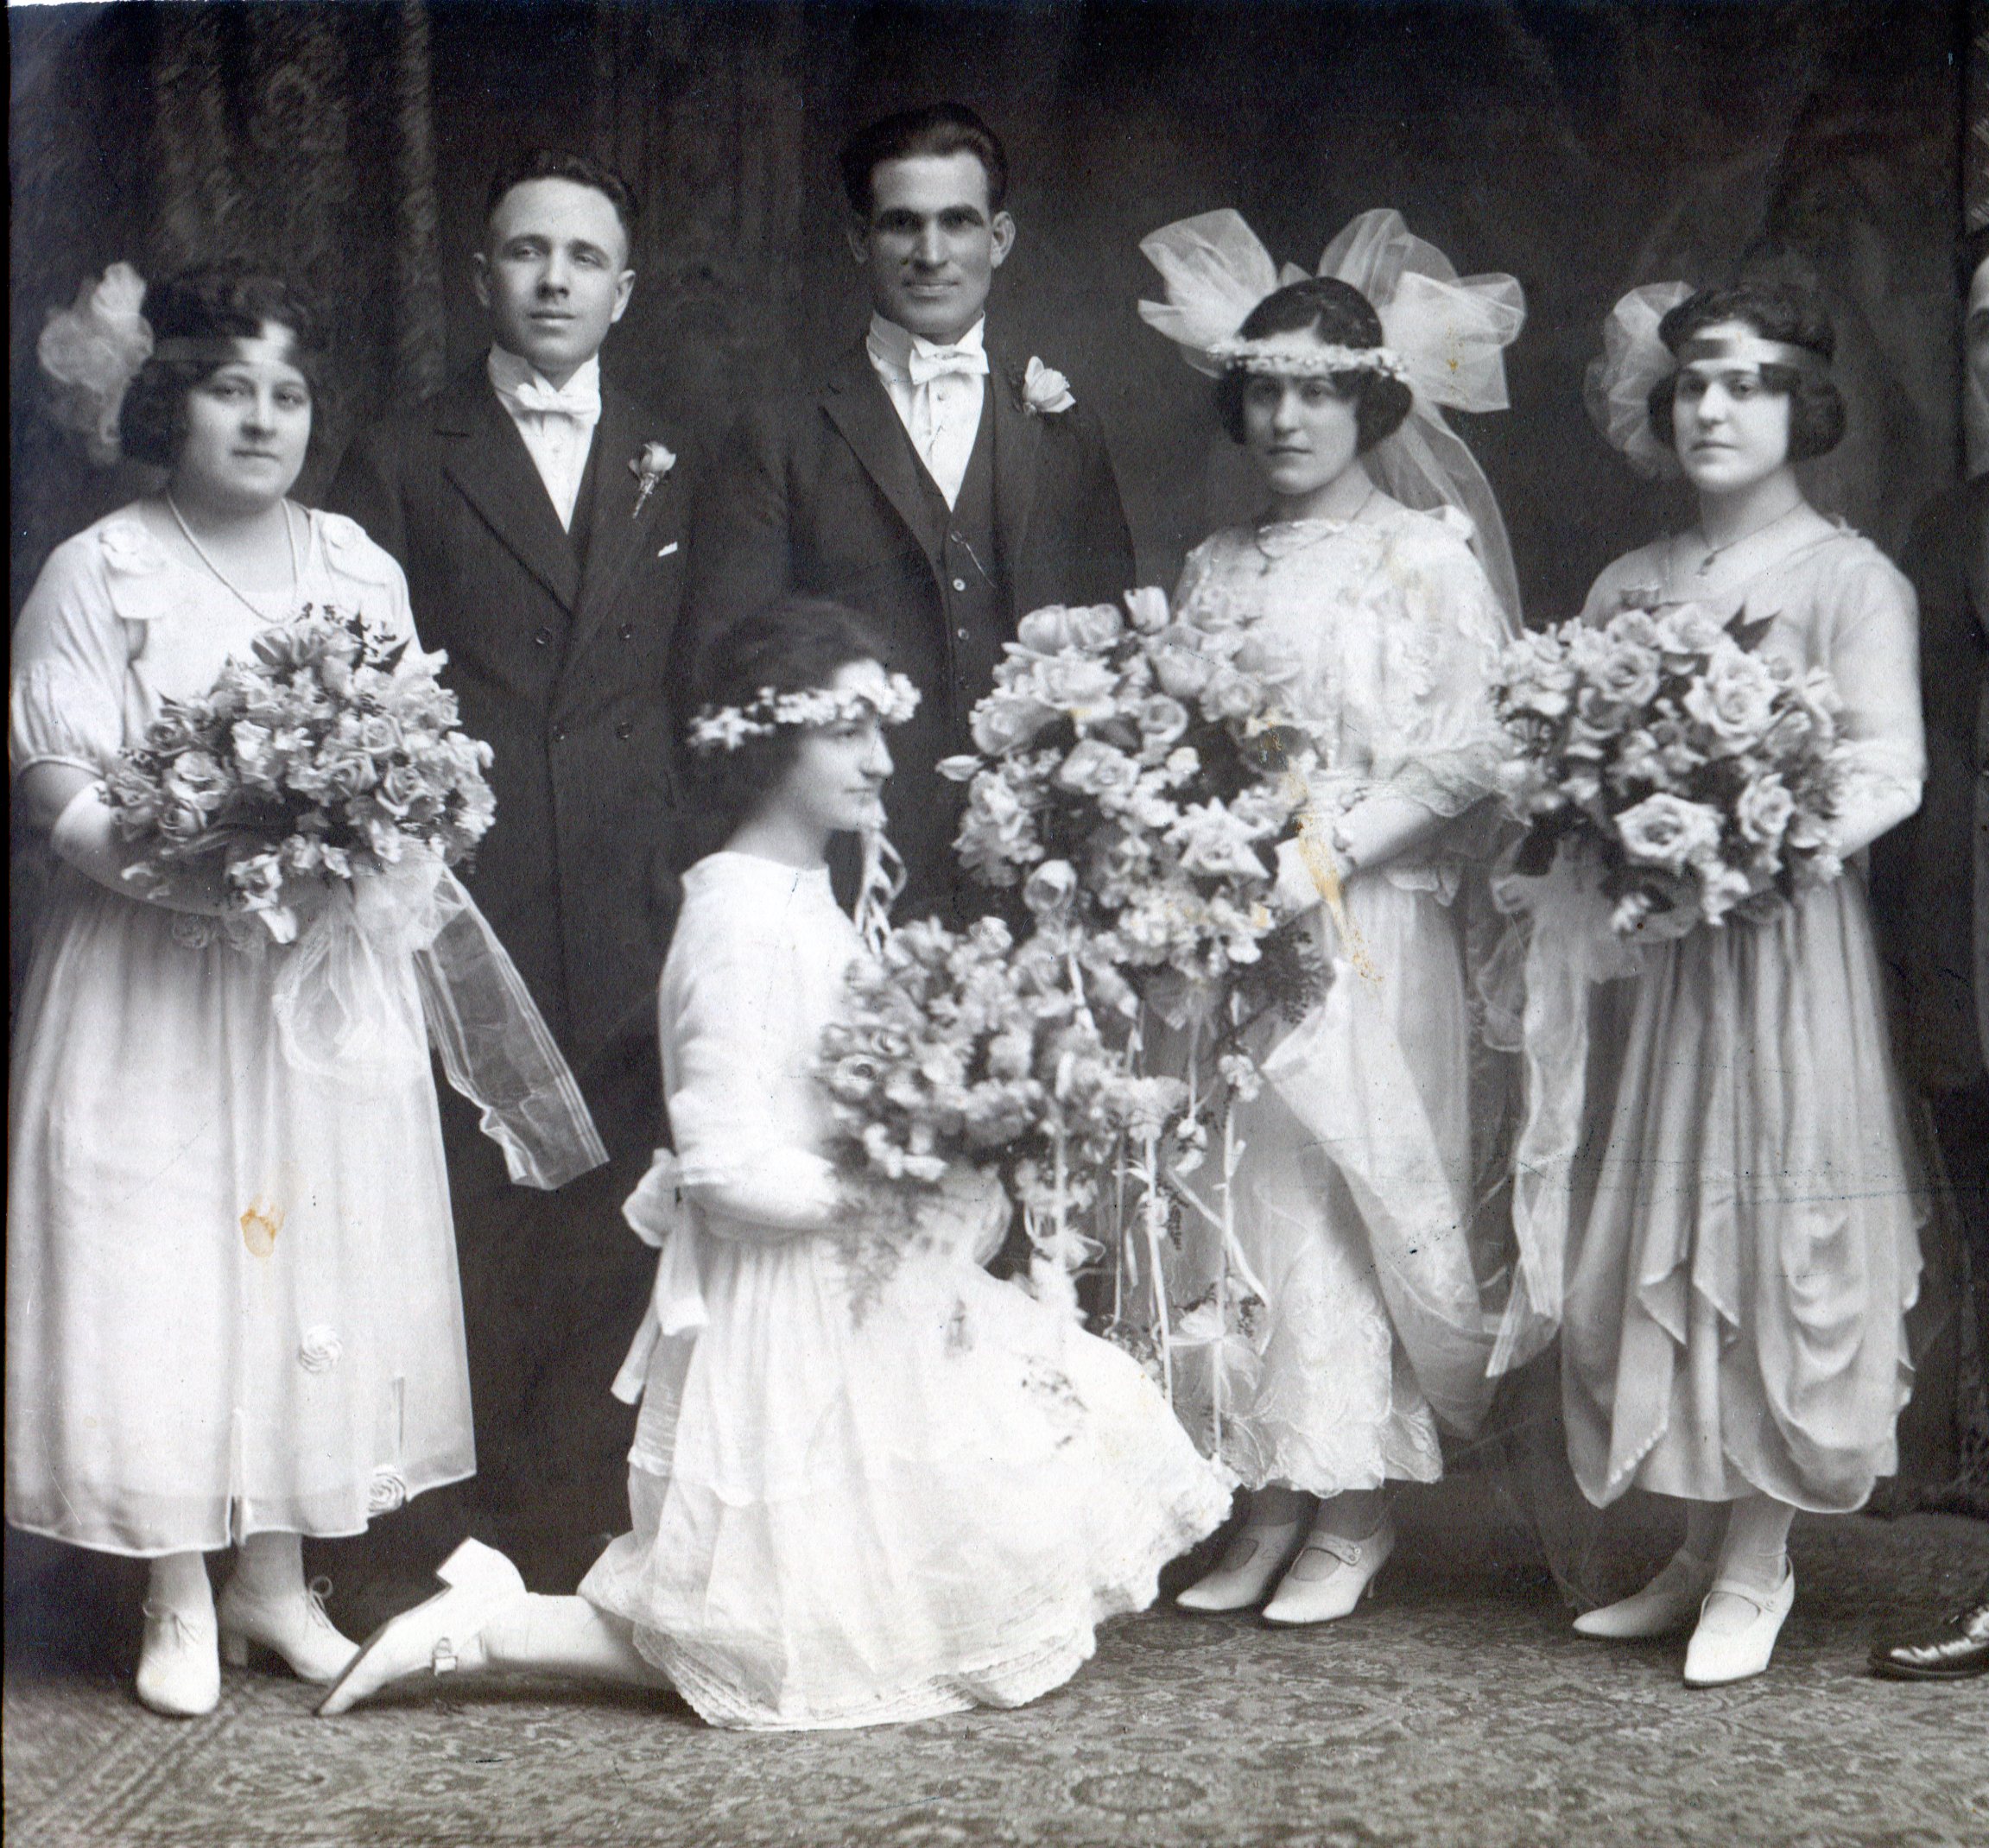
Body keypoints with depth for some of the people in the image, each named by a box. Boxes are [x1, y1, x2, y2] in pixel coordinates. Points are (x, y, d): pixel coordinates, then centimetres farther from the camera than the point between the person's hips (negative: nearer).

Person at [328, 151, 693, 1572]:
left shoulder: (672, 469, 15)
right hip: (465, 893, -2)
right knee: (471, 1214, 0)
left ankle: (590, 1505, 16)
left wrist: (690, 868, 3)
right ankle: (476, 1527, 11)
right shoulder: (402, 464, 7)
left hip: (628, 917, 2)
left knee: (610, 1223, 3)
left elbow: (693, 692, 11)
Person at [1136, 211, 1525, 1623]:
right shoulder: (1217, 569, 15)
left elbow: (1473, 750, -10)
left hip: (1370, 925, -5)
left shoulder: (1429, 554, -1)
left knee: (1349, 1189, -4)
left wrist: (1327, 849, -16)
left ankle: (1358, 1510, 8)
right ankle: (1271, 1502, 14)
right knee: (1241, 1187, 4)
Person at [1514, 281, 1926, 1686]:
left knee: (1769, 1237, -3)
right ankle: (1700, 1551, 18)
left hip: (1781, 941, -6)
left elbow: (1889, 771, -11)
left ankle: (1758, 1566, 8)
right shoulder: (1627, 585, 14)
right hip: (1640, 950, 6)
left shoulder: (1849, 578, -3)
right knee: (1655, 1239, 7)